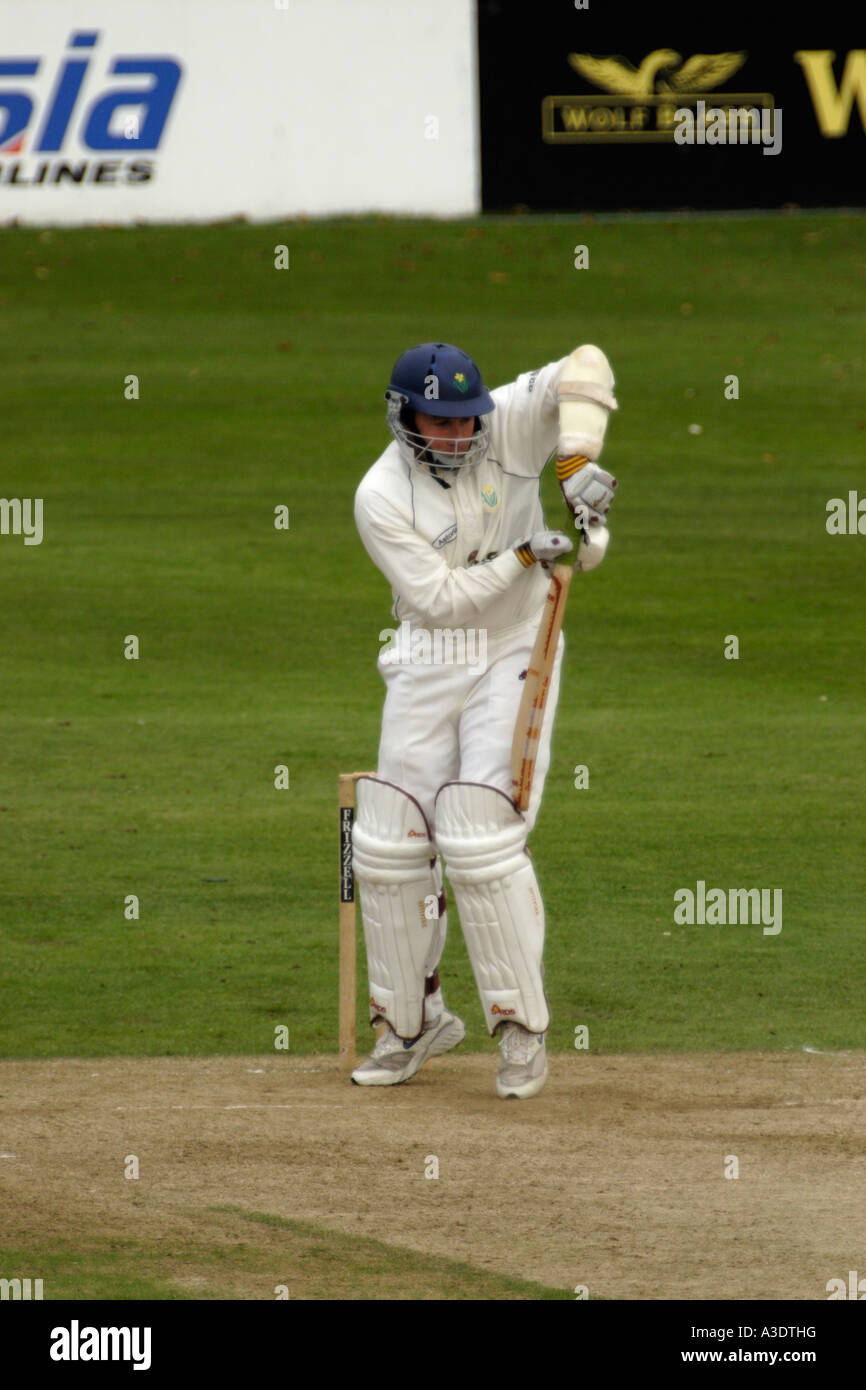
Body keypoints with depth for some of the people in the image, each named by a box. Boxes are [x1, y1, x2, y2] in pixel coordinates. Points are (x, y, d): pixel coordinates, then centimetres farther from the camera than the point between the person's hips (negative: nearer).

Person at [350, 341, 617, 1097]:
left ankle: (523, 1027, -5)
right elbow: (441, 595, -15)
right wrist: (523, 557, -24)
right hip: (426, 665, 2)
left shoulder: (509, 426, -9)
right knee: (391, 842, 1)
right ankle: (412, 1022, 17)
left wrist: (577, 466, -31)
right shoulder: (381, 496, -10)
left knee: (480, 837, -15)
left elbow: (585, 369, -20)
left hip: (513, 655, -2)